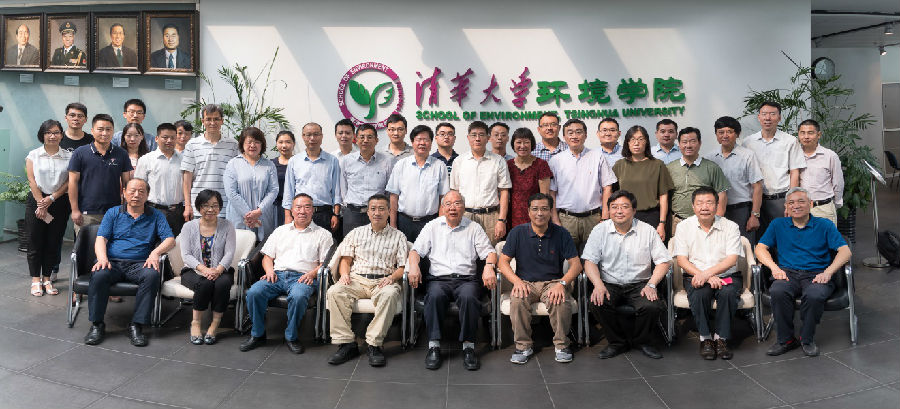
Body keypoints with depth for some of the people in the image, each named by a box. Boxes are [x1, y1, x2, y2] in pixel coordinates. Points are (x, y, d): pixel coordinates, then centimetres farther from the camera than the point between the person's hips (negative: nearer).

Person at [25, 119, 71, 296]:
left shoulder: (69, 157, 4)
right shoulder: (33, 155, 4)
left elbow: (69, 182, -1)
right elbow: (32, 181, -3)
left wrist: (51, 199, -10)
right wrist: (41, 204, -10)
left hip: (59, 202, 1)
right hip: (36, 201, -1)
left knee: (54, 242, 4)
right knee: (35, 241, 1)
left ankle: (47, 279, 13)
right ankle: (36, 280, 10)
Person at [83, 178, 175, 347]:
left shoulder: (155, 216, 14)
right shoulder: (113, 213, 16)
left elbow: (170, 240, 3)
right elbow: (101, 239, 5)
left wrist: (156, 252, -17)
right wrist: (102, 258, -16)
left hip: (139, 263, 0)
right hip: (112, 262, 1)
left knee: (152, 275, -34)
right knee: (99, 275, -33)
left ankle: (137, 325, -26)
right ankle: (97, 324, -18)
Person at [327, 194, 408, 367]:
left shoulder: (398, 236, 14)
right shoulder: (356, 233, 20)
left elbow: (403, 267, 8)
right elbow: (346, 260, 17)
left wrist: (392, 277, -13)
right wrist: (344, 273, -5)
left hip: (383, 280, -2)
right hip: (357, 279, 2)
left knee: (389, 294, -37)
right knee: (334, 292, -29)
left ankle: (374, 344, -31)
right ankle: (346, 343, -27)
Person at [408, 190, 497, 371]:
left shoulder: (474, 228, 16)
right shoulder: (432, 227, 17)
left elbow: (489, 252, 8)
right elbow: (416, 250, 10)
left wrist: (489, 267, -15)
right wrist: (413, 266, -12)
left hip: (466, 278, 0)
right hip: (438, 278, 0)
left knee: (469, 296, -34)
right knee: (435, 295, -34)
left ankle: (468, 346, -25)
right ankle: (434, 346, -27)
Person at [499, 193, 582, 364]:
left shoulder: (561, 234, 0)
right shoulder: (517, 233, 1)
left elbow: (576, 264, -3)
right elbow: (503, 261, 0)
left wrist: (562, 283, -21)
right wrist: (517, 281, -18)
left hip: (553, 282, 0)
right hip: (525, 282, 0)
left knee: (562, 301, -32)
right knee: (517, 300, -32)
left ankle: (561, 344, -9)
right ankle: (523, 345, -14)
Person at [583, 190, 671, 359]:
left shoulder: (648, 231, 3)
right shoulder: (600, 230, 3)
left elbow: (663, 261, 3)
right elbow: (590, 261, -2)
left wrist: (651, 284, -13)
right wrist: (598, 285, -19)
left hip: (639, 284, 0)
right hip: (609, 284, 0)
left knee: (652, 306, -28)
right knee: (598, 303, -30)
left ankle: (642, 341, 5)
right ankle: (617, 342, -3)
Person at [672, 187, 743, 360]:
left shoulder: (730, 226, 3)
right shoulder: (684, 226, 4)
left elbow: (732, 259, -8)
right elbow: (681, 260, -3)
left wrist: (707, 273, -24)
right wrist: (706, 278, -17)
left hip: (727, 276, 0)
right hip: (695, 276, 0)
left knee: (728, 293, -32)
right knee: (700, 293, -33)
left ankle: (721, 338, -16)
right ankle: (705, 338, -16)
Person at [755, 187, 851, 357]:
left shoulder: (825, 225, 12)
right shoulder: (778, 225, 17)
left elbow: (845, 251, 2)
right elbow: (760, 248, 10)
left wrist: (827, 272, -15)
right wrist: (774, 267, -9)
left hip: (816, 274, -1)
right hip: (789, 273, 1)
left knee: (814, 295, -37)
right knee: (777, 291, -34)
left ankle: (807, 339, -11)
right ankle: (785, 339, -16)